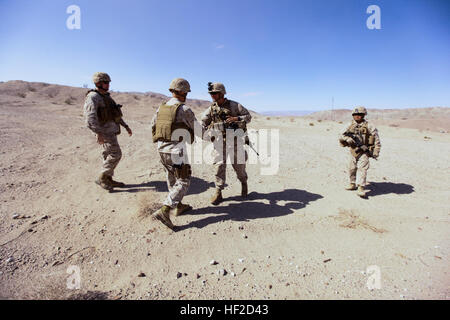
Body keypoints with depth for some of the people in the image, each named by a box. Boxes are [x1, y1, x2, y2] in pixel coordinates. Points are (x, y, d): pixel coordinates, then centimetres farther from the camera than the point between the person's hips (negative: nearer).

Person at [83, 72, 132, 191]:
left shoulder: (106, 97, 17)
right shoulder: (93, 97, -13)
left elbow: (116, 113, 24)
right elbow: (90, 116, -24)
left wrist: (126, 126, 20)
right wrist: (98, 133, -32)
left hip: (111, 130, 9)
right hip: (104, 131, -9)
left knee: (109, 155, 12)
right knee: (116, 154, -11)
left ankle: (108, 179, 22)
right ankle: (102, 178, 0)